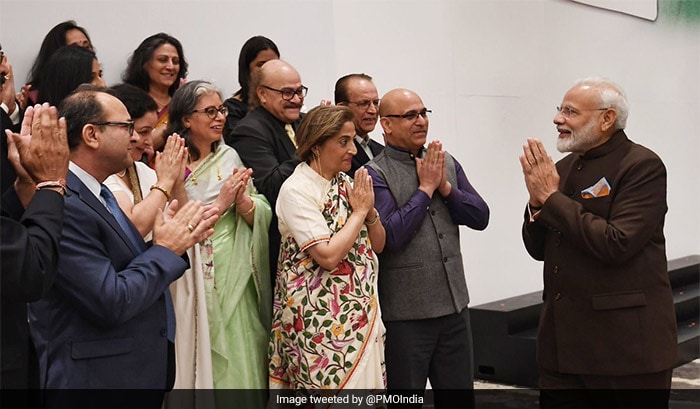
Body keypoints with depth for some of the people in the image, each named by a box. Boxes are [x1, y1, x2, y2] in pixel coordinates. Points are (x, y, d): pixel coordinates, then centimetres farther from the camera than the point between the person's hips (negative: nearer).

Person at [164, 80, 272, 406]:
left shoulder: (229, 157, 7)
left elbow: (263, 215, 3)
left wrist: (243, 201, -15)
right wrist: (220, 204, -15)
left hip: (234, 280, 4)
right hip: (193, 284, -3)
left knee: (239, 364, 7)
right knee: (200, 362, 5)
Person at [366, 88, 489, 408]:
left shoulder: (447, 163, 8)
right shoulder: (375, 174, -10)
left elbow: (480, 217, 4)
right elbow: (390, 235, -20)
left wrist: (445, 187, -10)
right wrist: (425, 188, -13)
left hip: (454, 305, 5)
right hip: (405, 313, -5)